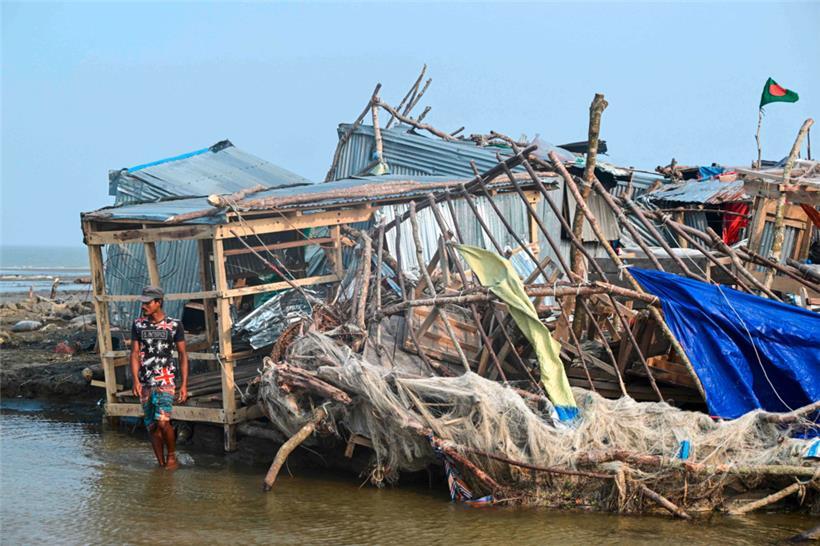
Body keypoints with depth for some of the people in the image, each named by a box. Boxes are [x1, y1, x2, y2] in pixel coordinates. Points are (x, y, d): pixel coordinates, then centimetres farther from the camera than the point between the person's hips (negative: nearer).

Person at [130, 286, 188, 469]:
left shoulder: (174, 325, -2)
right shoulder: (138, 325, 4)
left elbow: (183, 355, 2)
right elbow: (135, 354, 4)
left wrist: (184, 384, -4)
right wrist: (135, 380, -9)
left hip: (166, 380, -4)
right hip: (145, 383, 4)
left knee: (162, 421, -18)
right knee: (151, 426, 6)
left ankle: (172, 455, 4)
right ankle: (161, 464, 16)